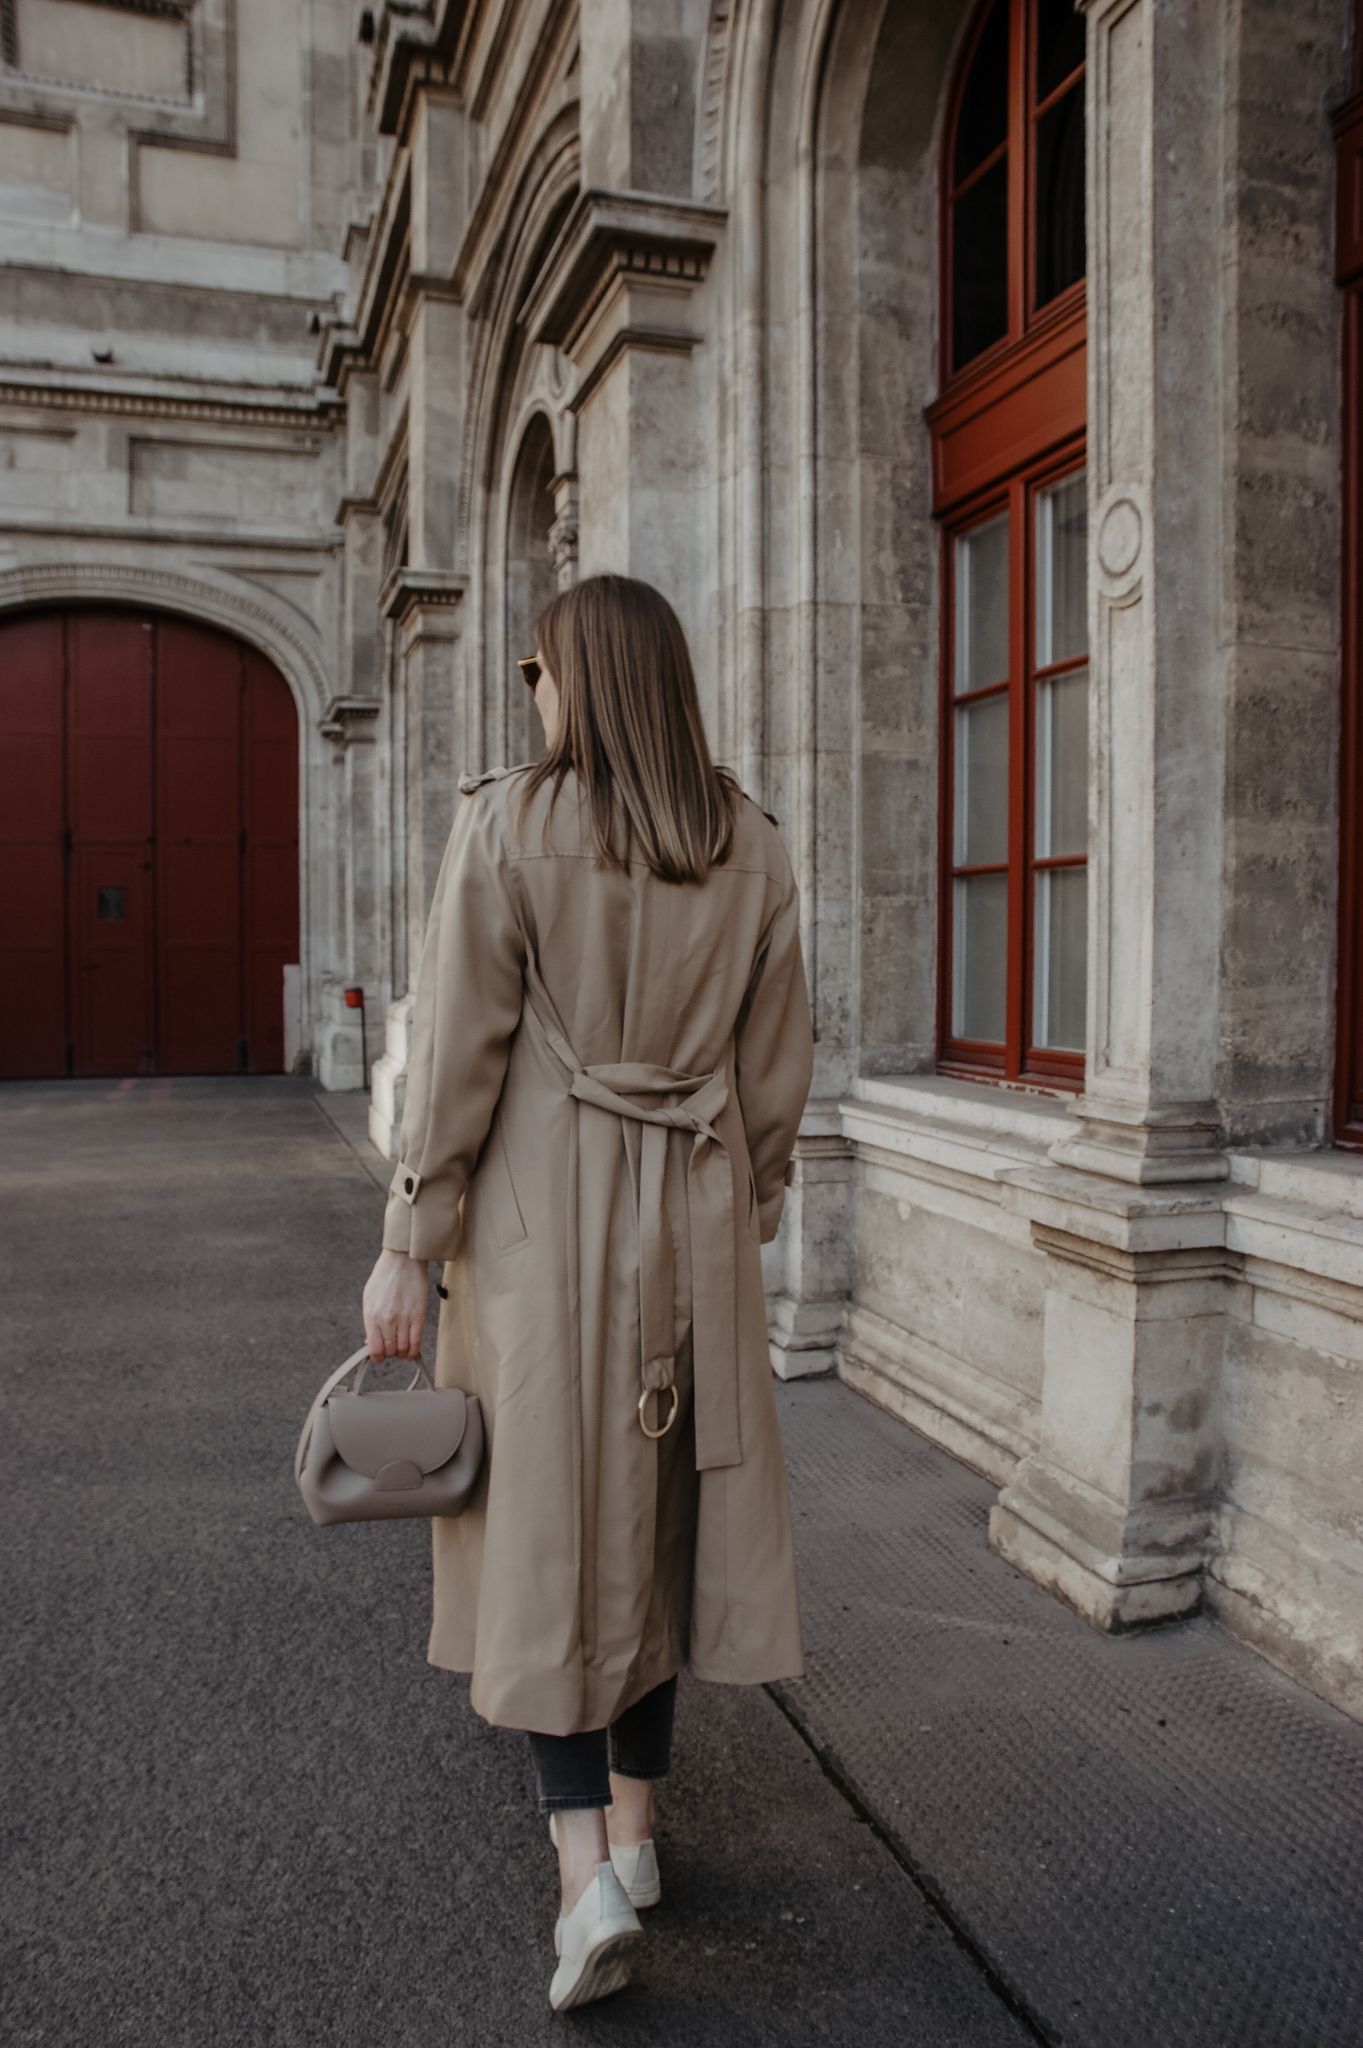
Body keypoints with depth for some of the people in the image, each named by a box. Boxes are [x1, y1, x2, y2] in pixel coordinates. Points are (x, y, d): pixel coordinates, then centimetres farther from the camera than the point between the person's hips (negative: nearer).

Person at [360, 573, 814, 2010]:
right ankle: (634, 1826, 32)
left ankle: (584, 1870, 7)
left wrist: (407, 1245, -5)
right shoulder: (752, 849, 2)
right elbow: (776, 1067, 5)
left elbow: (458, 1051, -12)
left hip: (543, 1211, -4)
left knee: (549, 1521, 9)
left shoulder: (507, 825, -10)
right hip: (694, 1217, 4)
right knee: (659, 1510, 17)